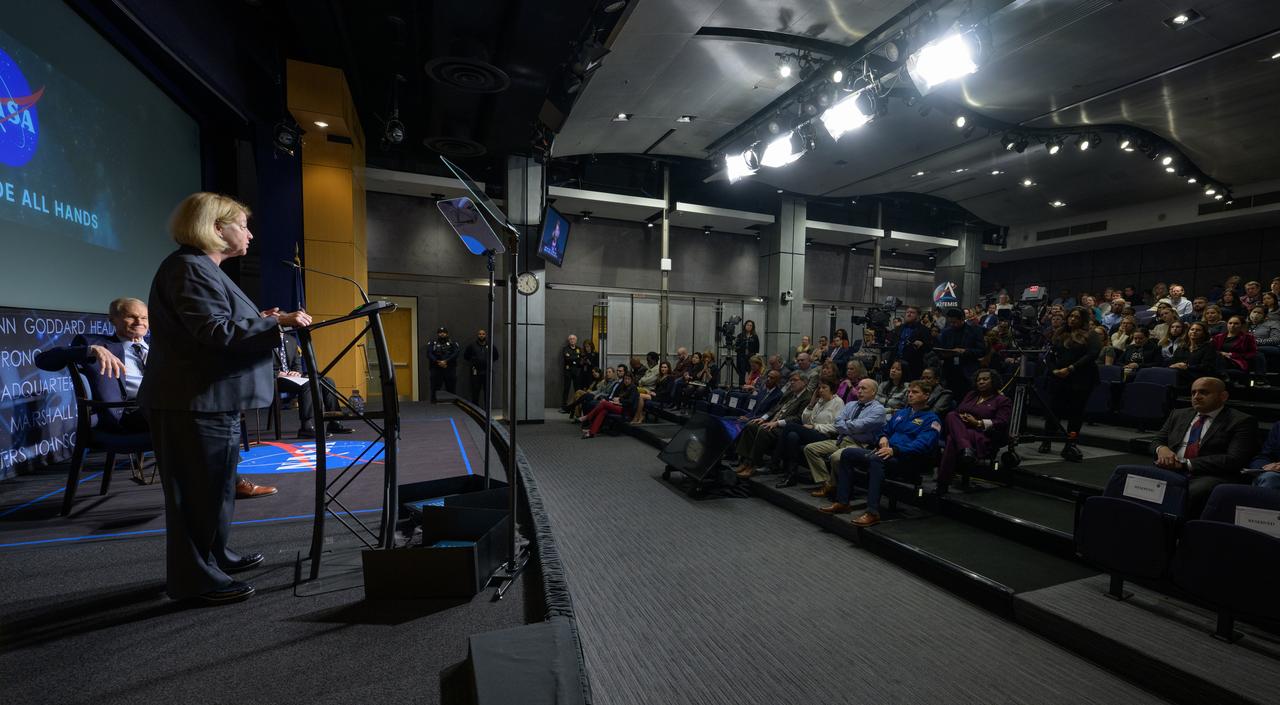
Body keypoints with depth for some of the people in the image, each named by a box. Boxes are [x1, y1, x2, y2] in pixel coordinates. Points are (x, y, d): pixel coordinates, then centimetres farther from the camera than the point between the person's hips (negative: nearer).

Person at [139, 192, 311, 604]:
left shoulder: (204, 268, 18)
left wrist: (260, 320, 11)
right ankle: (194, 580, 12)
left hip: (210, 400, 11)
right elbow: (216, 332, -25)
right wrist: (277, 324, -23)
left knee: (214, 486, 20)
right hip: (194, 403, -11)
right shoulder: (189, 268, -15)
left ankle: (215, 557, 34)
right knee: (198, 490, -1)